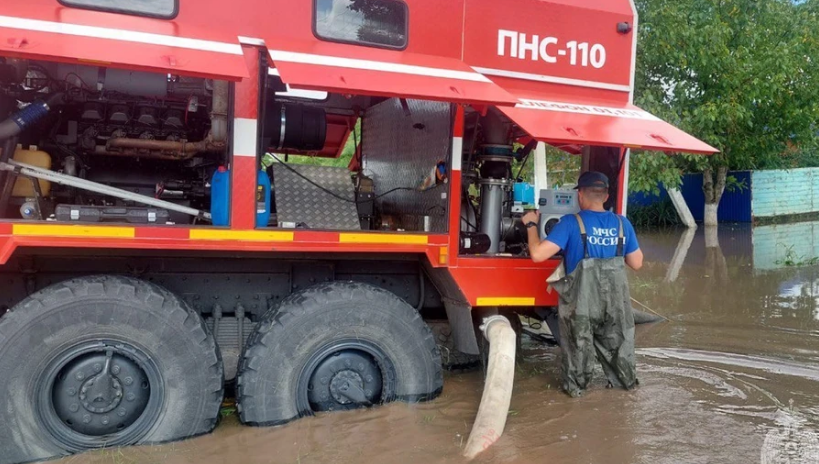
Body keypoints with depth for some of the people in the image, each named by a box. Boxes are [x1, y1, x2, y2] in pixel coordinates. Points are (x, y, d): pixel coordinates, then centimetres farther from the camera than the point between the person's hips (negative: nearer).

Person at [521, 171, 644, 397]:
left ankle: (576, 385, 32)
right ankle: (626, 380, 42)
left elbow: (537, 254, -18)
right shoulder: (622, 223, 1)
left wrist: (531, 225, -2)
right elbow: (636, 263, 9)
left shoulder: (571, 223, -13)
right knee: (616, 340, 25)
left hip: (582, 299, -3)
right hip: (615, 298, 4)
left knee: (578, 343, 18)